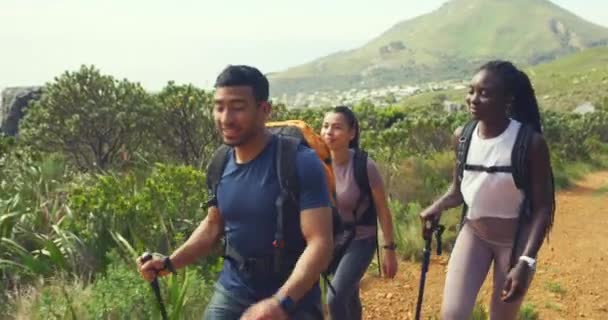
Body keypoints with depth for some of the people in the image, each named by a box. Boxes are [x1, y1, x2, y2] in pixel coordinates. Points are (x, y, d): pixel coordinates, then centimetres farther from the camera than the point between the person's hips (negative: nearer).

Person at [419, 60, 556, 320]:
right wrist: (437, 207, -16)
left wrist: (526, 261, -24)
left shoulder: (530, 142, -21)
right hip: (473, 233, 3)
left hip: (515, 241, -3)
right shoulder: (463, 136, -8)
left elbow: (543, 208, -16)